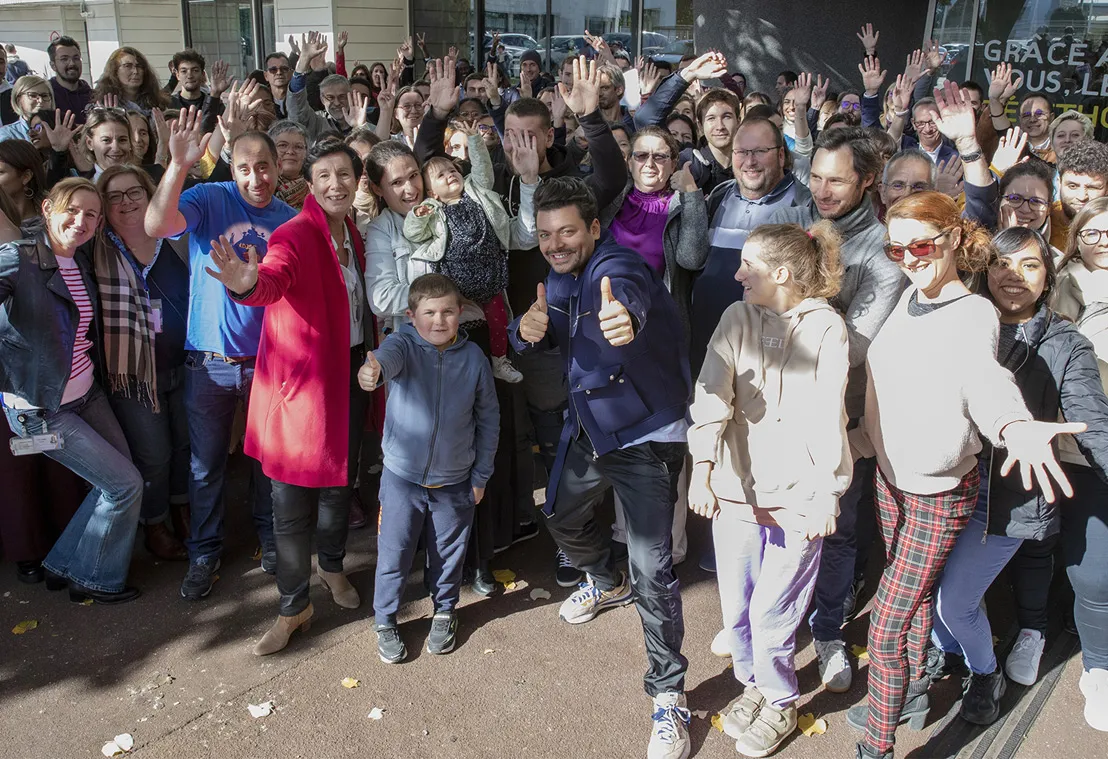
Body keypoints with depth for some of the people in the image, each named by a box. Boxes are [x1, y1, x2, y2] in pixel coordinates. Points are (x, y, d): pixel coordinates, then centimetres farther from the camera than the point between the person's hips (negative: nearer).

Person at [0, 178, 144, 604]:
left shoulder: (82, 261, 3)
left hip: (87, 394, 7)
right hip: (42, 411, -7)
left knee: (118, 482, 14)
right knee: (126, 485, -3)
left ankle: (63, 565, 32)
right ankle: (93, 580, 18)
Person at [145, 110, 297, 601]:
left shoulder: (290, 219, 1)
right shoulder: (210, 199, -7)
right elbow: (156, 225, -28)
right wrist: (178, 164, -37)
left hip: (269, 360, 2)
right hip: (210, 362, -2)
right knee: (206, 465, 10)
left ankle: (270, 538, 38)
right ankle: (204, 554, 28)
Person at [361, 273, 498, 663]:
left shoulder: (473, 358, -6)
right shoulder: (403, 344, -13)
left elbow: (488, 418, 3)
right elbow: (389, 355, -39)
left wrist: (482, 474, 5)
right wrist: (373, 368, -64)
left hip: (454, 482, 2)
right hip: (402, 476, -2)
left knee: (449, 554, 18)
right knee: (394, 555, 9)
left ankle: (445, 612, 43)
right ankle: (385, 621, 33)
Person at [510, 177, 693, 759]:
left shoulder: (616, 266, -25)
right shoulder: (558, 276, 2)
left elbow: (629, 293, -50)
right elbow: (536, 337, 6)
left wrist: (622, 314, -75)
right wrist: (527, 329, -19)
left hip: (646, 433, -8)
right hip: (588, 427, 9)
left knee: (651, 567, -12)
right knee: (561, 517, 26)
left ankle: (668, 694, 7)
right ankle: (608, 584, 57)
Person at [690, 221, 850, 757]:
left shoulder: (826, 327, -7)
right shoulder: (738, 318, 2)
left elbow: (828, 416, -11)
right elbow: (712, 391, -7)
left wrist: (826, 497, -14)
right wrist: (702, 467, -17)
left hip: (797, 496, -3)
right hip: (736, 487, 4)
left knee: (770, 613, 3)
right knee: (735, 607, 13)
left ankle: (781, 703, 31)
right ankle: (754, 685, 41)